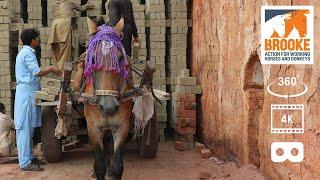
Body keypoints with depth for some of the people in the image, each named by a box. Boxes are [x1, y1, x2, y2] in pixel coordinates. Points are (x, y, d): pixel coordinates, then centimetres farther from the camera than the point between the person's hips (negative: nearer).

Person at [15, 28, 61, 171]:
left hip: (27, 93, 10)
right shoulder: (28, 53, -13)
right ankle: (25, 163, -7)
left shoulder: (25, 52, 19)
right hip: (27, 93, -10)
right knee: (25, 127, -9)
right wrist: (51, 70, -2)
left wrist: (49, 69, 16)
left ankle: (29, 157, 20)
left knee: (29, 127, 13)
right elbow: (37, 72, -18)